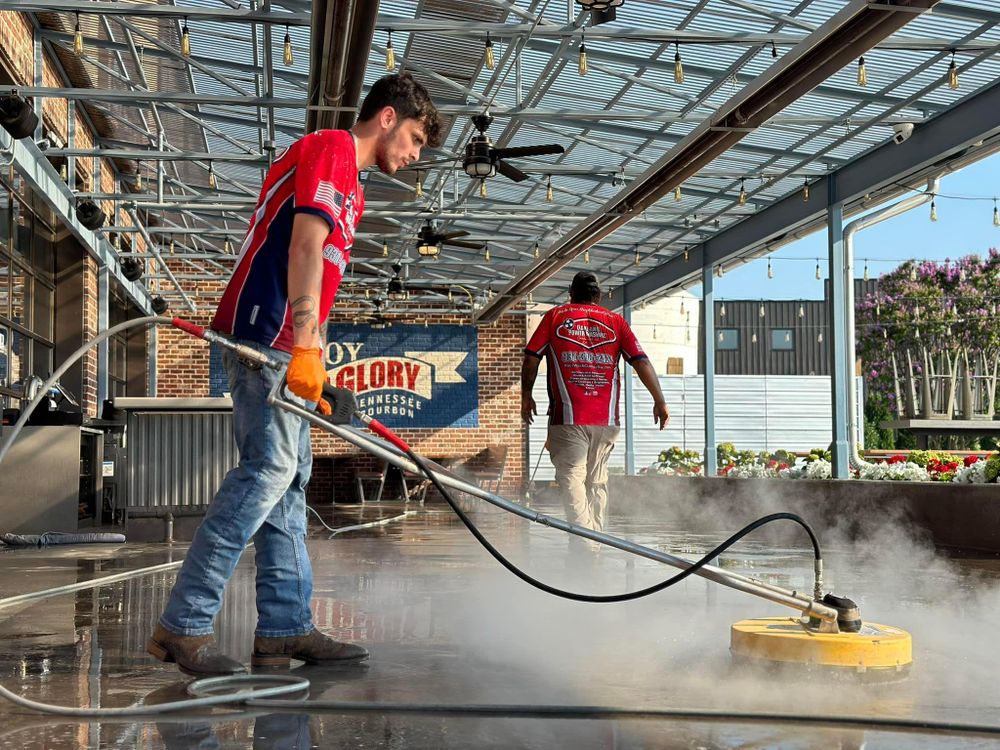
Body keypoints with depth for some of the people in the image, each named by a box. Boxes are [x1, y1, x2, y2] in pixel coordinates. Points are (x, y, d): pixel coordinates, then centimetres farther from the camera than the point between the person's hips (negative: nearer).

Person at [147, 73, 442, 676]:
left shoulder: (351, 189, 26)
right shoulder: (330, 147, -4)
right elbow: (304, 248, -16)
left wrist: (314, 360, 21)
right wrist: (306, 347, -23)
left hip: (290, 347, 11)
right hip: (267, 333, -11)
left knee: (289, 479, 6)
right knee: (269, 468, -16)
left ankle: (286, 629, 7)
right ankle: (184, 625, -14)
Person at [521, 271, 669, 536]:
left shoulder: (555, 316, 9)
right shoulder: (616, 321, 12)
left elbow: (531, 357, 7)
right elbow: (641, 361, 4)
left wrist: (526, 396, 17)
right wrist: (659, 401, 6)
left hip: (568, 415, -2)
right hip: (606, 416, 3)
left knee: (571, 475, -6)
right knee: (597, 479, 14)